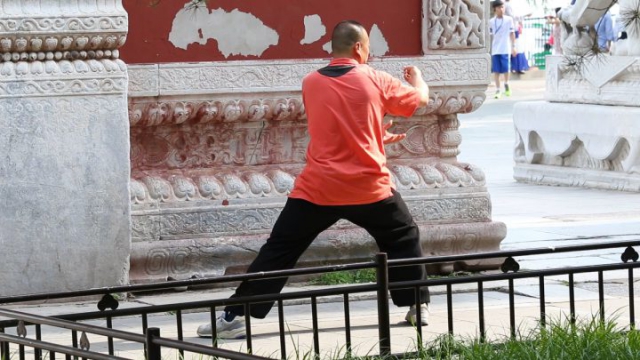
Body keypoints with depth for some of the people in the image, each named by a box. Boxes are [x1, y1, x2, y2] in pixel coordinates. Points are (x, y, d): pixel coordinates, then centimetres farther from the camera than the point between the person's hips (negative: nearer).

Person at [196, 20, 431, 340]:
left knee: (279, 250, 4)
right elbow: (421, 99, 17)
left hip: (318, 190, 1)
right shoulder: (374, 80, 0)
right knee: (404, 240, 22)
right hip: (369, 188, -1)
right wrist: (417, 79, 40)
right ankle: (418, 306, 23)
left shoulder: (310, 84, 7)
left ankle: (235, 316, -1)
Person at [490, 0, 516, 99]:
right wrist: (489, 49, 8)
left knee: (505, 69, -4)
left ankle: (506, 85, 21)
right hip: (495, 49, 2)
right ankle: (497, 90, 1)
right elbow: (491, 36, 10)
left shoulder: (509, 19, 2)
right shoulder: (491, 21, 6)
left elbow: (512, 33, 4)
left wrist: (513, 46, 0)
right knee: (496, 70, -2)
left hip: (505, 49, -2)